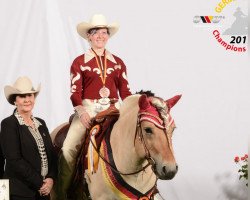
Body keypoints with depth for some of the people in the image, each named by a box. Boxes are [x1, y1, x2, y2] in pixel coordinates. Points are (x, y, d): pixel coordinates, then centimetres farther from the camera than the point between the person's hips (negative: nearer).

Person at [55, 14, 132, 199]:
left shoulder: (118, 63, 14)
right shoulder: (80, 62, 6)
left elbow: (125, 92, 10)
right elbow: (75, 92, -1)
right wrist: (82, 112, -18)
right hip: (88, 109, -2)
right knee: (69, 147, -21)